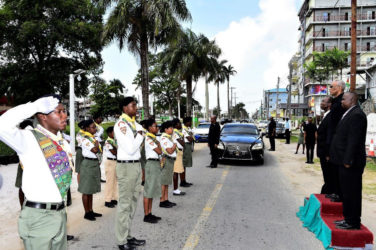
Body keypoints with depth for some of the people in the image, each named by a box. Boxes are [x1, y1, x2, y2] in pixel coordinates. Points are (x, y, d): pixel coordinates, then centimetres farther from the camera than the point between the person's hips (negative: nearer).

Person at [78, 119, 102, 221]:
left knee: (91, 190, 15)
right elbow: (95, 150, -25)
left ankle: (91, 211, 23)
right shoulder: (85, 139, -14)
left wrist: (99, 163, 8)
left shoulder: (94, 138, 12)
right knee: (86, 190, 1)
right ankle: (87, 213, 9)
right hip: (88, 164, -8)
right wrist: (96, 143, -8)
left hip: (95, 164, 8)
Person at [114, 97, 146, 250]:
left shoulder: (135, 124, 11)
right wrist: (140, 135, -8)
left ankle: (127, 236, 28)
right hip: (126, 166, -9)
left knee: (133, 202, 15)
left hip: (136, 165, 9)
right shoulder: (121, 125, -14)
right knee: (124, 203, 0)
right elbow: (130, 149, -20)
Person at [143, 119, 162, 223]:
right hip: (151, 164, -10)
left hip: (156, 164, 10)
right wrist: (158, 144, -3)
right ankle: (146, 215, 3)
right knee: (148, 190, -4)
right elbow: (159, 151, -17)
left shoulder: (153, 138, 14)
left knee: (153, 190, 13)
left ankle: (149, 213, 22)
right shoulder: (148, 139, -14)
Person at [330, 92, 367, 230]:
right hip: (345, 161, 10)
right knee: (347, 192, 17)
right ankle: (348, 218, 28)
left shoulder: (356, 115, -16)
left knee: (352, 193, -1)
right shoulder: (349, 114, 16)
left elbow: (354, 140, -22)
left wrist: (348, 160, -22)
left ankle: (353, 222, 10)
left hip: (351, 163, -10)